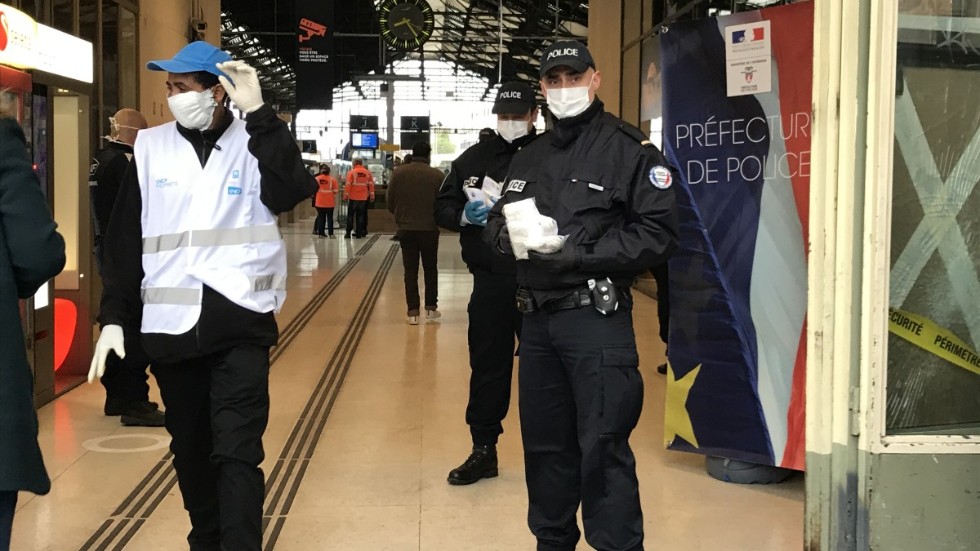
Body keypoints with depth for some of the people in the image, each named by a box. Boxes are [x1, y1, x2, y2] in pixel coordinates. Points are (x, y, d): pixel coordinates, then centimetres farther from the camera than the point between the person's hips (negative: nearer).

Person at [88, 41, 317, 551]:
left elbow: (293, 192, -18)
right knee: (190, 447, 14)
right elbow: (125, 238, 7)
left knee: (237, 451, -7)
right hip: (169, 324, 3)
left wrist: (258, 114, -20)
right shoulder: (151, 147, 6)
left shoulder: (255, 142, 2)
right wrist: (114, 317, 3)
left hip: (239, 321, -3)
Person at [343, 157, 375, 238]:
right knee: (360, 215, 8)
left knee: (350, 214, 7)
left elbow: (348, 185, -11)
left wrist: (346, 195, -5)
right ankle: (359, 233, 6)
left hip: (353, 197, -3)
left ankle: (348, 232, 5)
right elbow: (371, 184, 4)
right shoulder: (367, 172, 3)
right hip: (363, 198, 3)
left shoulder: (352, 172, -7)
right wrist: (372, 195, 10)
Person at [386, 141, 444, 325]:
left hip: (405, 229, 1)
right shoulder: (436, 175, -9)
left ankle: (413, 312, 4)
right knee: (430, 268, 16)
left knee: (410, 271, 7)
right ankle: (431, 308, 20)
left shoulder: (398, 173, -6)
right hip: (430, 229, -1)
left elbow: (390, 203, -1)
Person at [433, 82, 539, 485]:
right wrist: (464, 216, -8)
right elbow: (442, 208, 12)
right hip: (490, 282, 4)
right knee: (487, 366, 11)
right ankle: (483, 449, 24)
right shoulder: (474, 158, 10)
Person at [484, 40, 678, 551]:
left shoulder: (628, 148, -6)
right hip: (537, 320, 7)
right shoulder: (529, 157, 17)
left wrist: (575, 250, -18)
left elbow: (658, 232, -13)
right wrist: (509, 232, -6)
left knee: (602, 448, -5)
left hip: (597, 321, -7)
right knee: (545, 446, 16)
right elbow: (495, 224, 19)